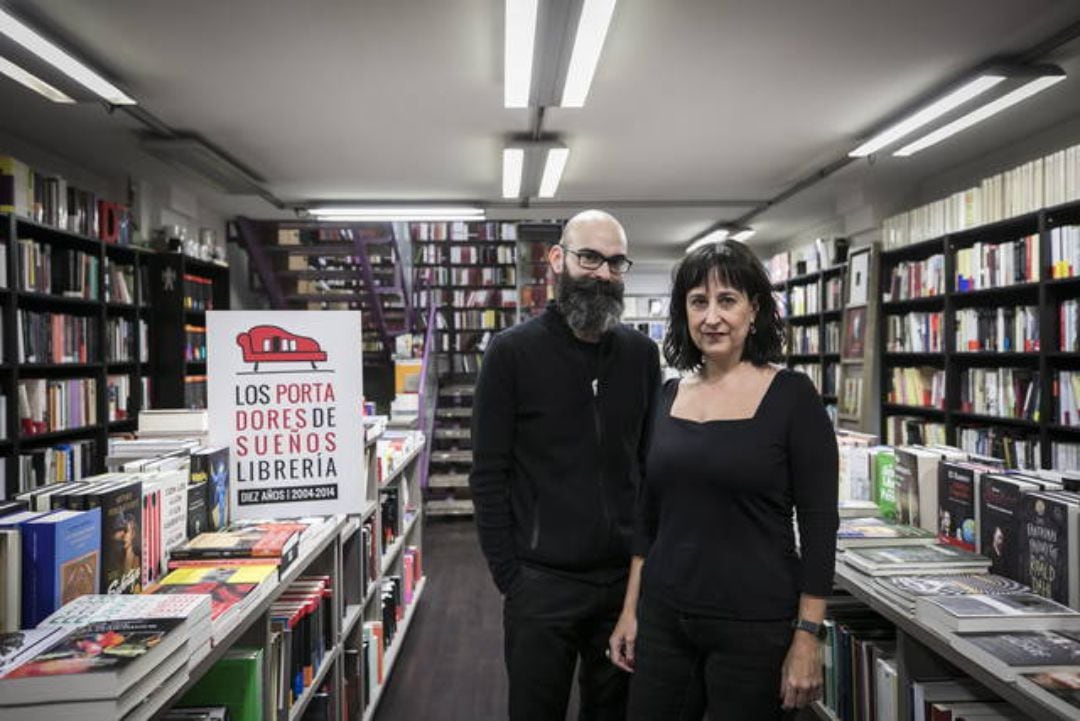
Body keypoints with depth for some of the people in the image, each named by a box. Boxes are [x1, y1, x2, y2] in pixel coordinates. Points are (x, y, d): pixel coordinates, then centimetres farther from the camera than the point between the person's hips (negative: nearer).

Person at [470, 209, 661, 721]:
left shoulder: (642, 354, 4)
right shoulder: (512, 351, -6)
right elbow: (488, 476, -7)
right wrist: (509, 576, -9)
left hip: (626, 580, 4)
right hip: (542, 585, -3)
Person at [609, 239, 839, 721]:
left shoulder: (791, 396, -9)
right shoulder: (669, 395, 5)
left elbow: (819, 523, -9)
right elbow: (648, 514, 10)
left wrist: (807, 637, -11)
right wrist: (630, 609, 9)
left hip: (754, 626, -4)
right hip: (663, 617, 4)